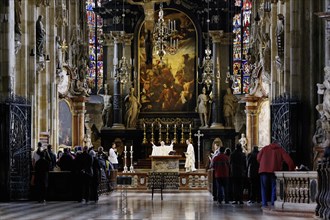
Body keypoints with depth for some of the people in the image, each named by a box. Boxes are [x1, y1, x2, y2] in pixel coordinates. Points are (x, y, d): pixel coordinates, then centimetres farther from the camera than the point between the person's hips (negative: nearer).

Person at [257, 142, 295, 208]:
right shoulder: (281, 150, 15)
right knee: (274, 188, 5)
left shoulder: (265, 148, 19)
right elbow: (289, 160, 6)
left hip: (263, 170, 1)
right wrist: (291, 169, 16)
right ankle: (273, 203, -4)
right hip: (274, 171, -1)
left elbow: (258, 158, 14)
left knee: (264, 188, 8)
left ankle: (264, 203, -1)